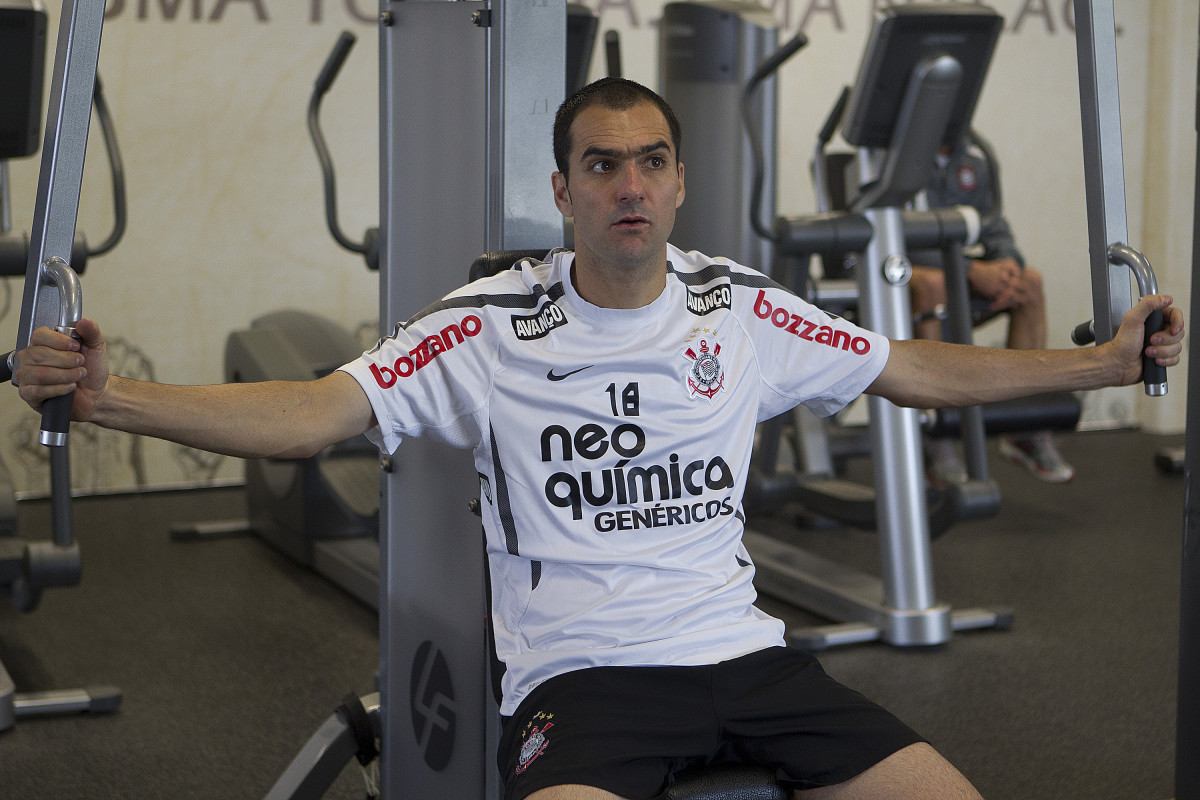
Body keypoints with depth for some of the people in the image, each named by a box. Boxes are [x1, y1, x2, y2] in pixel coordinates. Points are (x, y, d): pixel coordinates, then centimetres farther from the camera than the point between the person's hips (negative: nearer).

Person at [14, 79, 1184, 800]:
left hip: (740, 654, 4)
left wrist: (1102, 362, 17)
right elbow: (313, 414, -10)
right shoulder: (490, 328, -2)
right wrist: (106, 395, -23)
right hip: (580, 673, -4)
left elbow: (919, 371, 18)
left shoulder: (743, 309, 8)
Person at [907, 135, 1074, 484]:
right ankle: (936, 441, -32)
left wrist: (1008, 263, -20)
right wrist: (971, 270, -32)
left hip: (956, 263, 6)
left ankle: (1026, 427, -11)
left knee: (1031, 282, -15)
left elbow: (992, 223, 3)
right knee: (932, 283, -38)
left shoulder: (975, 153, 1)